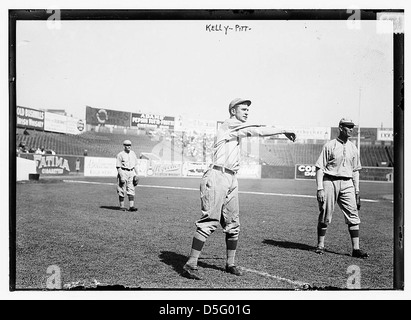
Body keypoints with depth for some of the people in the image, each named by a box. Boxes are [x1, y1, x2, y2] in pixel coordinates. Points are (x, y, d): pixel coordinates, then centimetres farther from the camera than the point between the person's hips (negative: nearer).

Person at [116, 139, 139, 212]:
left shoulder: (133, 153, 11)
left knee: (131, 190, -2)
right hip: (123, 172, -5)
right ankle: (122, 206, 9)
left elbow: (135, 165, 16)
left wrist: (136, 174, 10)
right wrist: (121, 176, -17)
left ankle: (131, 206, -4)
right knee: (122, 191, 2)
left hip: (131, 172, 5)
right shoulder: (120, 155, -7)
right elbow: (118, 167, -10)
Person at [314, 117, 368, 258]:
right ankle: (320, 245, 15)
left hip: (347, 184, 4)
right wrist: (320, 188, -14)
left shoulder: (353, 148, 14)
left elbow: (355, 170, 19)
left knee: (353, 214, -3)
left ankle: (356, 248, 1)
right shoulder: (329, 145, -2)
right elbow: (319, 167, -5)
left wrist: (357, 190, 13)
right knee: (325, 216, 1)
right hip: (330, 182, -4)